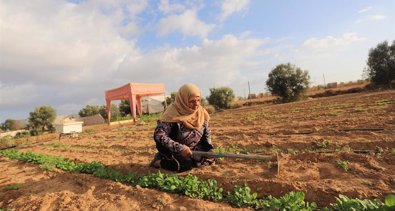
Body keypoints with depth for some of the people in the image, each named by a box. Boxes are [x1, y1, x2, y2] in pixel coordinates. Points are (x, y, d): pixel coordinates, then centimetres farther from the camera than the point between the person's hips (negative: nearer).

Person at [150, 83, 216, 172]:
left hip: (193, 148, 6)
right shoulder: (173, 113, -27)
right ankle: (161, 160, 1)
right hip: (173, 150, -5)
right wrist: (180, 148, -34)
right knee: (186, 165, -24)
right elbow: (158, 135, -31)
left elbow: (207, 132, 4)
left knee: (211, 159, -5)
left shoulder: (201, 112, -10)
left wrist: (209, 148, -11)